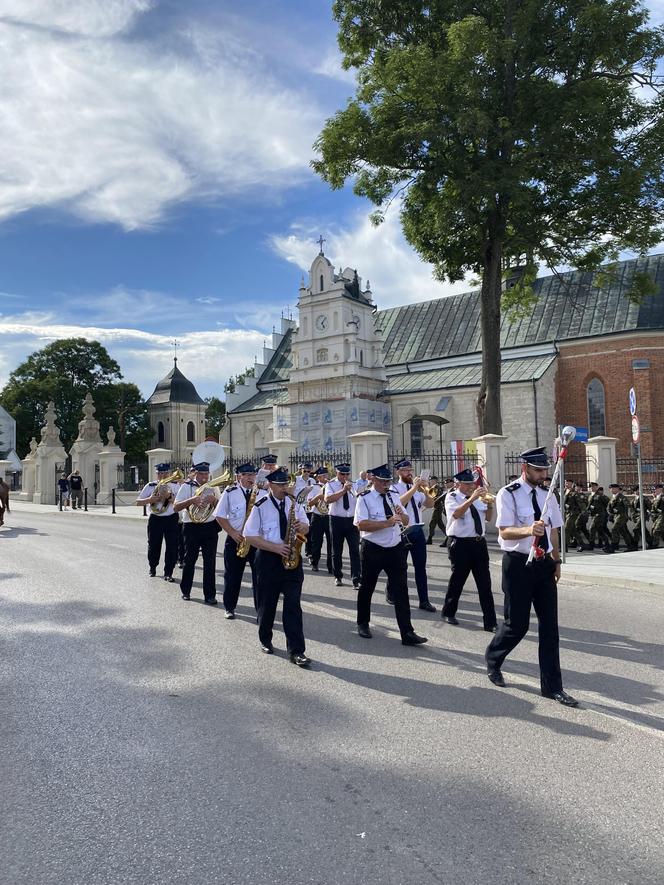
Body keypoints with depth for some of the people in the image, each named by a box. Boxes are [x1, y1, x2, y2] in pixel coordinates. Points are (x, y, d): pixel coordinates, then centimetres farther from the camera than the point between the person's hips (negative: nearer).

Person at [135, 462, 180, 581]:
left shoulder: (175, 486, 2)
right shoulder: (150, 486, 2)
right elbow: (138, 502, 1)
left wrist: (170, 496, -22)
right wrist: (150, 499, -16)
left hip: (171, 519, 0)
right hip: (155, 519, 1)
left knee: (172, 547, -2)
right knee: (153, 546, 11)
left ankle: (168, 572, 8)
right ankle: (152, 567, 35)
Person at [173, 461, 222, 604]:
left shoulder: (212, 487, 8)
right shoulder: (187, 486, -3)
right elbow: (175, 507, -10)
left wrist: (214, 500, -14)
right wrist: (191, 500, -25)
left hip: (210, 527, 2)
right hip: (192, 528, -2)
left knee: (210, 562, 1)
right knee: (189, 561, 10)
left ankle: (210, 595, 8)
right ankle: (185, 591, 28)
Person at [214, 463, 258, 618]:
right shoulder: (230, 492, -1)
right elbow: (220, 515, 0)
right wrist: (232, 532, -10)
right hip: (235, 540, 0)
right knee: (232, 576, 9)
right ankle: (229, 607, 24)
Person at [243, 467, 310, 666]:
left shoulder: (294, 503, 6)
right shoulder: (261, 507, -7)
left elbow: (305, 526, 15)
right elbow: (250, 536, -10)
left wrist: (302, 527, -11)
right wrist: (276, 547, -19)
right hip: (268, 558, -2)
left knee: (293, 605, -3)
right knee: (267, 603, 10)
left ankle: (296, 651, -1)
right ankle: (265, 640, 33)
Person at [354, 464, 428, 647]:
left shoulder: (394, 496, 8)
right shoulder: (364, 499, -9)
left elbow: (406, 522, 12)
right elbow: (361, 524, -21)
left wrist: (401, 515, -11)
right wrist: (386, 523, -28)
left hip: (395, 549, 4)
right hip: (373, 550, -4)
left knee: (401, 591, -1)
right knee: (367, 588, 14)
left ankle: (407, 633, 1)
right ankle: (363, 624, 35)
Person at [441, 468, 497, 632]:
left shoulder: (477, 497, 12)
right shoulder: (452, 497, -5)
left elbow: (488, 517, 12)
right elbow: (456, 514, -25)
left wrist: (490, 503, -6)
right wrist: (472, 498, -33)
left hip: (479, 543, 5)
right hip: (460, 544, -5)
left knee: (485, 584, 4)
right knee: (457, 580, 8)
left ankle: (490, 622, 8)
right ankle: (448, 613, 30)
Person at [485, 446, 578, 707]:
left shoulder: (547, 495, 9)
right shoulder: (508, 494, -11)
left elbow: (553, 531, 16)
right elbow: (504, 532, -19)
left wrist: (556, 561, 12)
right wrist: (527, 530, -37)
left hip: (544, 564, 6)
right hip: (518, 563, -6)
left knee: (550, 624, 6)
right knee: (517, 624, 1)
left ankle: (552, 686, 16)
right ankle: (492, 660, 31)